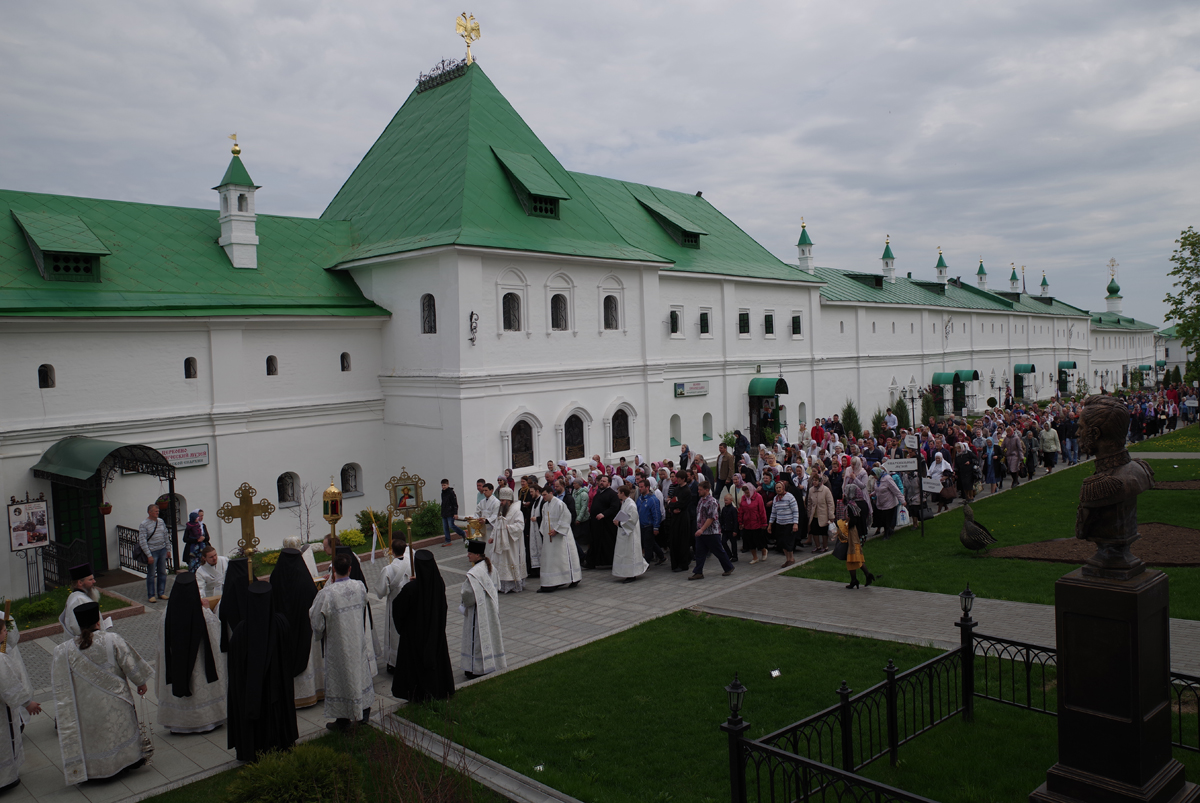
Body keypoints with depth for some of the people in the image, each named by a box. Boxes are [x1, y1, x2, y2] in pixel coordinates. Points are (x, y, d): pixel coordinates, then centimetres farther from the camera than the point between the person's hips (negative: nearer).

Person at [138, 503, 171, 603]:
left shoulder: (161, 522, 7)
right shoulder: (144, 524, -10)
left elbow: (166, 536, 15)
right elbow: (142, 541, -13)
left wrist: (168, 549, 12)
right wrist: (149, 555, -16)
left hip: (162, 550, 5)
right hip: (152, 551, -5)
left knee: (162, 573, 10)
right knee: (151, 575, 1)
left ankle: (161, 593, 21)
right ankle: (151, 595, 11)